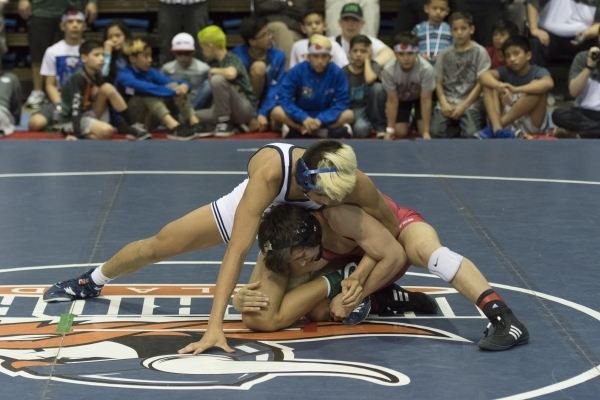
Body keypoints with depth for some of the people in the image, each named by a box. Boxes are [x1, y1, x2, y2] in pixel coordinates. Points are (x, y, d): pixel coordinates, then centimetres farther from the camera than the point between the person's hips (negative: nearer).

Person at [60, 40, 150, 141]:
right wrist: (76, 134, -36)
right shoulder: (78, 78, -23)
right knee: (107, 131, -34)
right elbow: (75, 108, -30)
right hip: (73, 120, -8)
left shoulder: (97, 75, 0)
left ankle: (133, 127, -13)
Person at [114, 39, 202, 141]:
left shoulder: (150, 73, 7)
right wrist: (173, 93, -36)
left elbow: (171, 82, -3)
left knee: (173, 85, -9)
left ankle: (195, 122, -27)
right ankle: (173, 126, -52)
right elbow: (144, 88, -35)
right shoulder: (125, 76, -16)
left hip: (149, 119, 7)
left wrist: (184, 85, -26)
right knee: (148, 93, -32)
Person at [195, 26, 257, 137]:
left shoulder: (232, 59, -12)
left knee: (218, 79, -29)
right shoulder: (214, 63, 12)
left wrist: (214, 71, -19)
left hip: (245, 109, -8)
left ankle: (225, 124, -16)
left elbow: (230, 74, -36)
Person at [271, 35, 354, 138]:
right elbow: (283, 98, -16)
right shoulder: (297, 71, -11)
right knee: (277, 112, -29)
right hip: (301, 117, 0)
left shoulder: (337, 73, -10)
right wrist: (304, 118, -29)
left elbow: (342, 103, -13)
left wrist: (320, 120, -26)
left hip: (326, 117, 0)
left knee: (349, 115, -26)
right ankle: (330, 132, -29)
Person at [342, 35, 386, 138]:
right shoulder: (344, 72, -3)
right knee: (360, 129, -38)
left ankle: (380, 127, -14)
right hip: (354, 110, -2)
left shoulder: (373, 65, -5)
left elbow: (369, 80, -30)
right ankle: (368, 125, 2)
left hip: (371, 108, 2)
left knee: (377, 87, -30)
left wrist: (367, 59, -16)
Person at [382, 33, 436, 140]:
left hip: (420, 97, -1)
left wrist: (426, 132, -26)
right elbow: (392, 101, -21)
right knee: (400, 133, -10)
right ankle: (407, 122, 26)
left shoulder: (426, 69, -39)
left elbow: (425, 100, -28)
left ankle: (416, 120, 24)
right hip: (400, 98, 1)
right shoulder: (389, 70, -35)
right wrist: (390, 129, -17)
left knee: (423, 131, -12)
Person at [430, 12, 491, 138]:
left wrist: (463, 106, -10)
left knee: (470, 134, -25)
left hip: (470, 103, -2)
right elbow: (439, 82, 9)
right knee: (436, 132, -22)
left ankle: (464, 123, 6)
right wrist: (444, 104, -9)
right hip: (447, 101, 2)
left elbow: (480, 83, -3)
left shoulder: (479, 52, 0)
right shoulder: (444, 54, 9)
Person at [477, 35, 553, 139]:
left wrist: (516, 89, -43)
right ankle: (497, 128, -33)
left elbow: (548, 83, -32)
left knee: (537, 89, -27)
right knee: (490, 84, -8)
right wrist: (499, 86, -37)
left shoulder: (538, 72, -6)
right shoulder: (506, 71, 5)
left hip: (533, 125, -3)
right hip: (509, 125, 3)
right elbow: (484, 76, -15)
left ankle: (493, 127, -28)